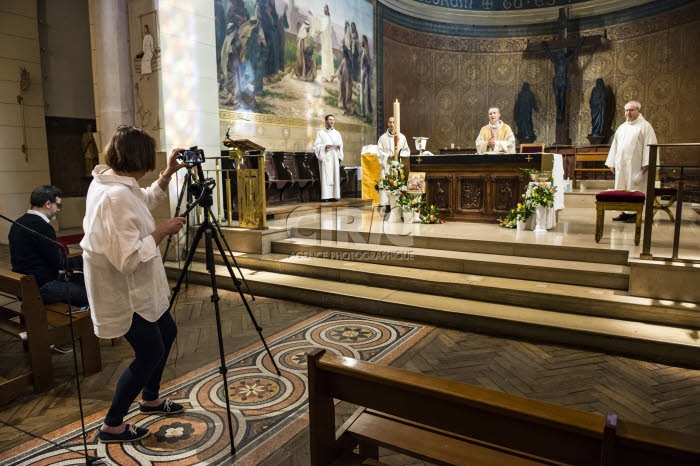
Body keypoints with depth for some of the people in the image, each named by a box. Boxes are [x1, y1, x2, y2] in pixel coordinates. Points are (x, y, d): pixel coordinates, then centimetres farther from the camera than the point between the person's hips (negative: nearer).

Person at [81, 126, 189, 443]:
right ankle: (111, 426, 21)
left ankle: (150, 399, 41)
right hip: (124, 291, -10)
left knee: (167, 333, 22)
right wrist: (162, 231, -21)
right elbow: (129, 259, -32)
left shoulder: (111, 182, 2)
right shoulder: (116, 196, -30)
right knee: (150, 353, 3)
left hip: (137, 287, 10)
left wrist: (168, 174, 13)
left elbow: (145, 200, 23)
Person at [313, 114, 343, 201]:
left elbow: (341, 144, 17)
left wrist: (339, 147, -6)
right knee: (325, 176, -9)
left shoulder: (337, 133, 15)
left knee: (335, 176, -1)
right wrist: (325, 146, -17)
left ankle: (334, 195, 2)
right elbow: (316, 146, -1)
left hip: (335, 158, 4)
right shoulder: (320, 133, 4)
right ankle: (326, 196, -10)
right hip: (325, 157, -4)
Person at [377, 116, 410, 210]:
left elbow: (407, 151, 9)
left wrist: (399, 154, -9)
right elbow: (379, 152, 2)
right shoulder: (382, 137, 6)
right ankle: (387, 205, -2)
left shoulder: (402, 137, 8)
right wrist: (388, 156, -12)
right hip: (386, 165, 0)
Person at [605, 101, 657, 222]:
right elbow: (614, 146, 19)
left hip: (635, 165, -6)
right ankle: (624, 213, 12)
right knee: (622, 189, 6)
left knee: (634, 189, -4)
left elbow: (649, 145, -9)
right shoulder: (621, 128, 18)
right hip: (621, 165, 6)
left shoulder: (645, 126, 0)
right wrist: (612, 163, 12)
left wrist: (646, 163, -17)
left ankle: (635, 213, 1)